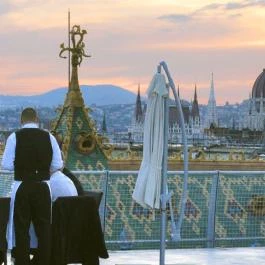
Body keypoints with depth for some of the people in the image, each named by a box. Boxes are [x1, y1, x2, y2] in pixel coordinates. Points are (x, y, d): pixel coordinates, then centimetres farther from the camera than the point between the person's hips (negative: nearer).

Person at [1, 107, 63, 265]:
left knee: (22, 228, 6)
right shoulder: (48, 137, -2)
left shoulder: (15, 137, -7)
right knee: (44, 228, 11)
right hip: (42, 187, 2)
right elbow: (58, 165, -2)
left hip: (22, 187, -2)